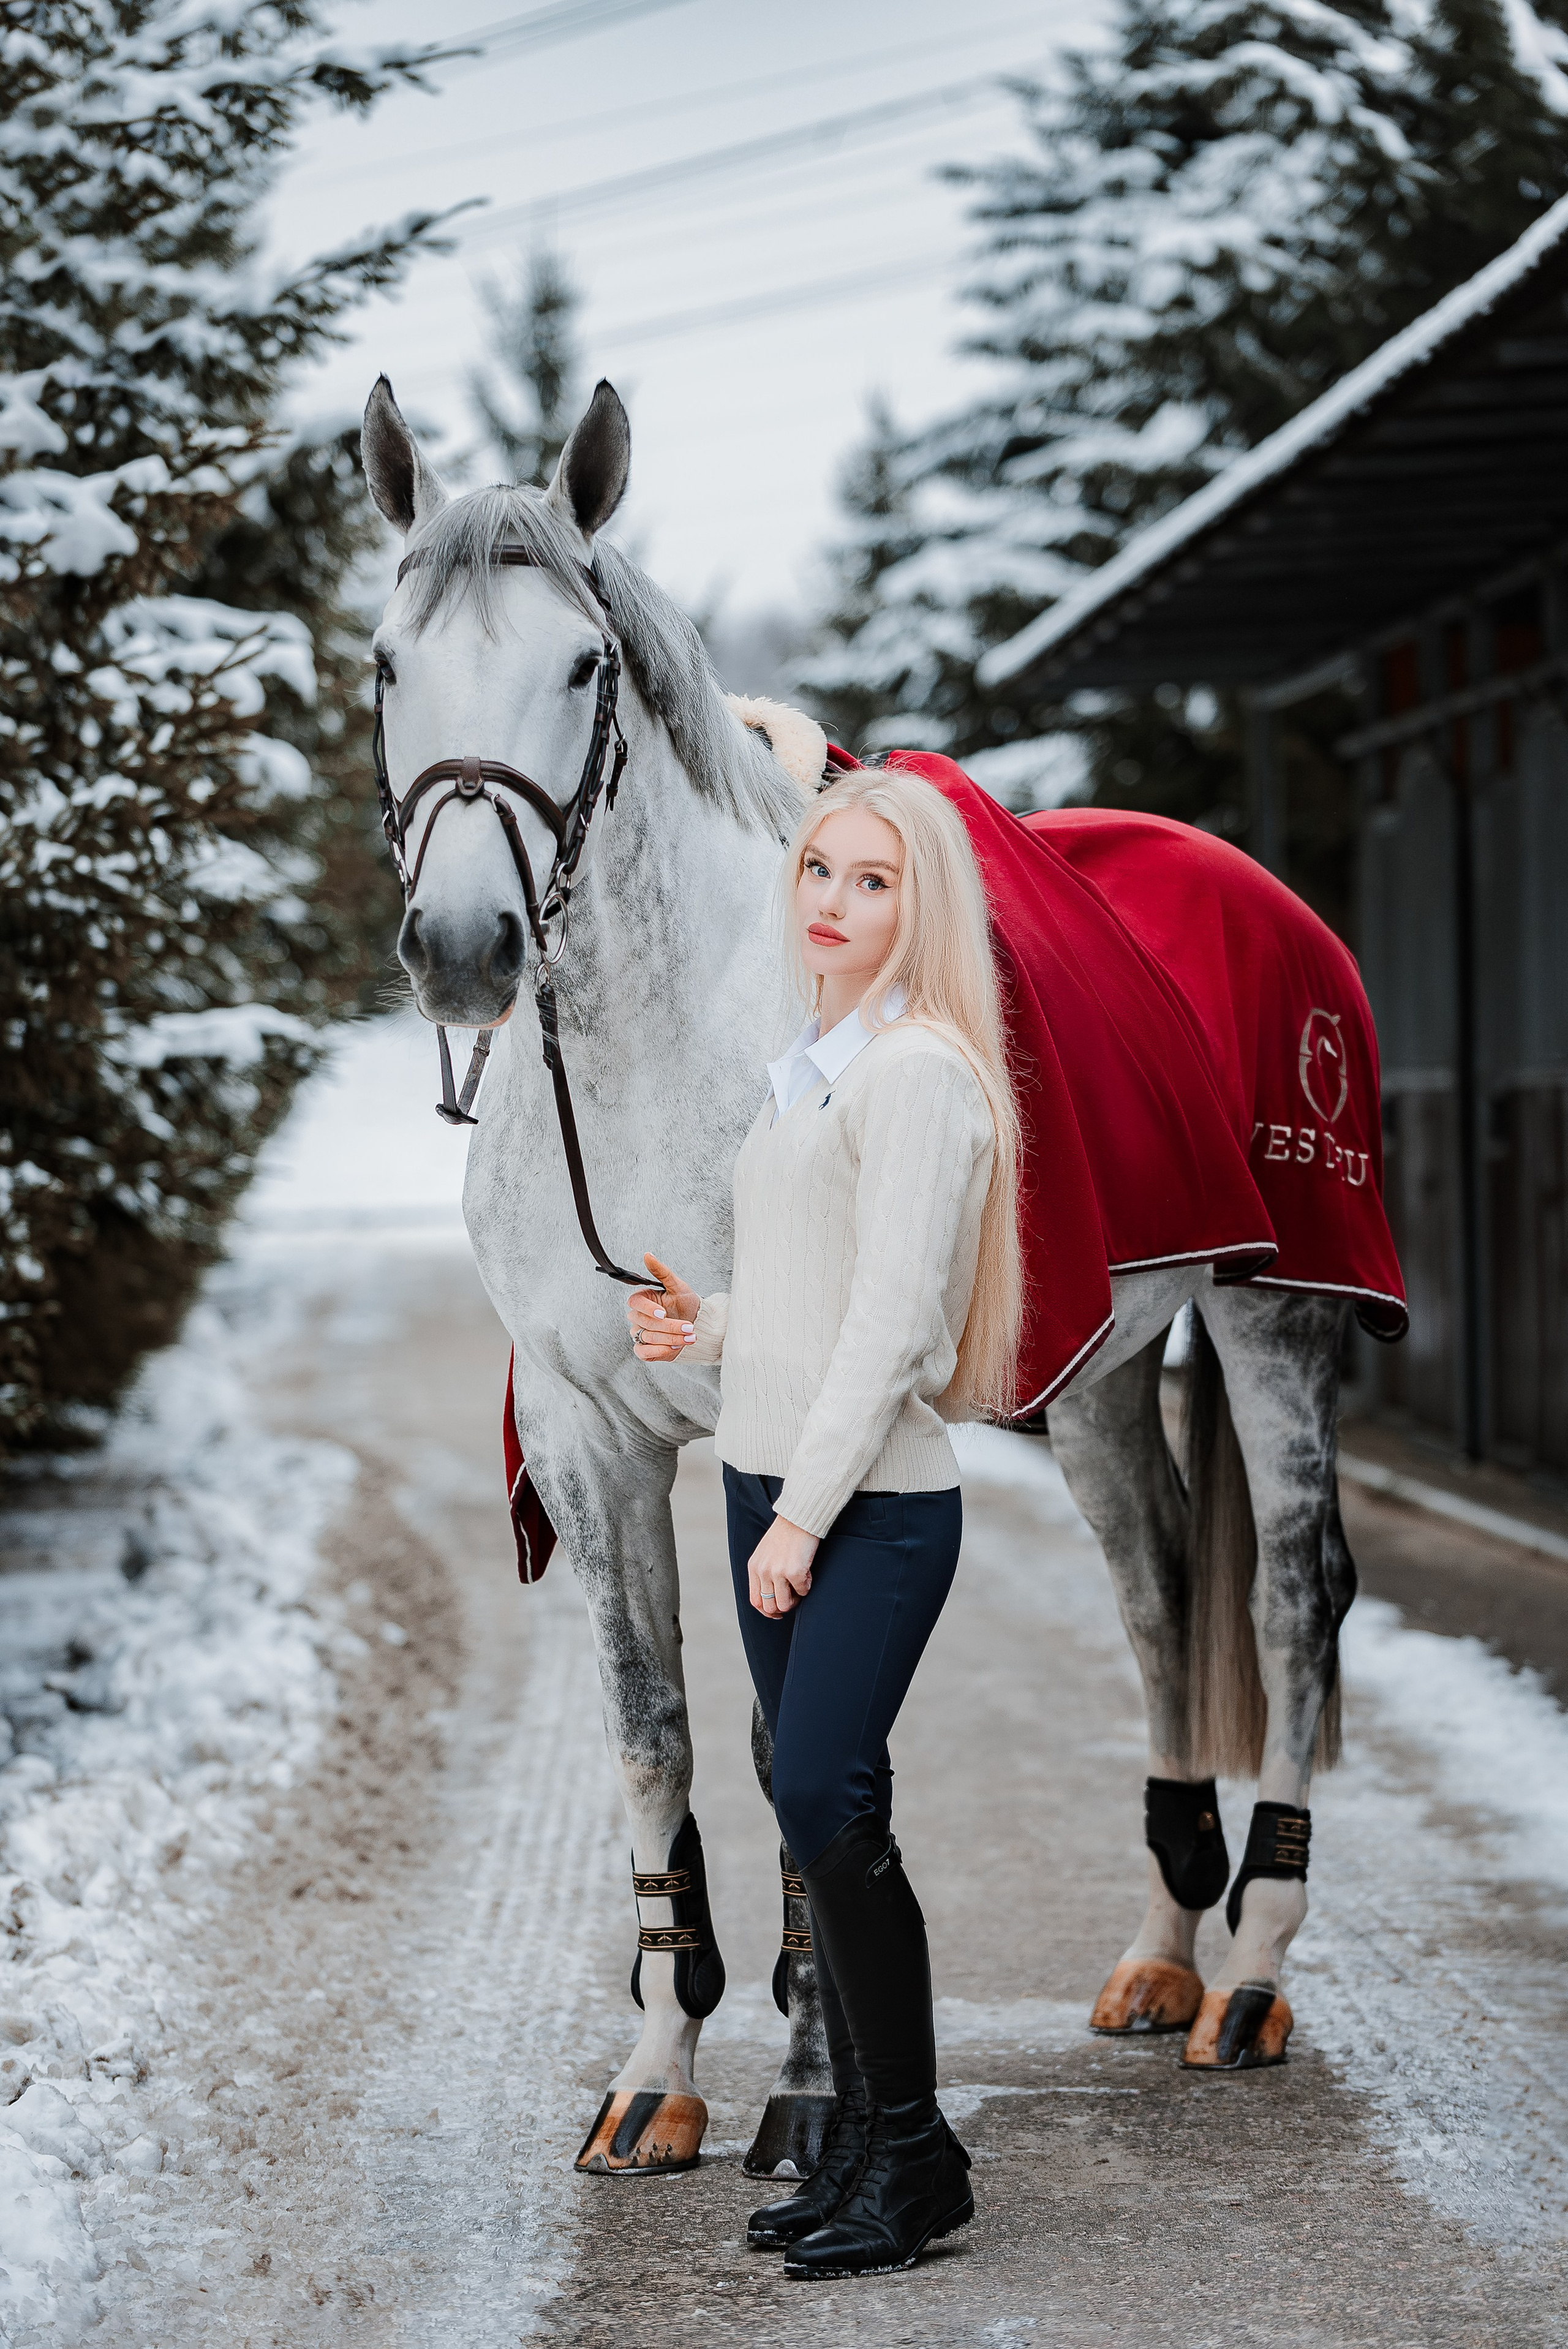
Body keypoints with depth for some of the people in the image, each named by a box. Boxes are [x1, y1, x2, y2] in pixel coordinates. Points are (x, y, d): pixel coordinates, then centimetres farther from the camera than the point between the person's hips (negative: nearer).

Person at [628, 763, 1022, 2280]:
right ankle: (864, 2142, 15)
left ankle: (914, 2151, -4)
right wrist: (702, 1333, 9)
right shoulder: (807, 1071, 16)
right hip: (769, 1485, 9)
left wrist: (807, 1512, -17)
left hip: (875, 1502, -9)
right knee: (822, 1816, 9)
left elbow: (893, 1318, -17)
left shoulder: (920, 1074, -11)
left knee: (822, 1798, -15)